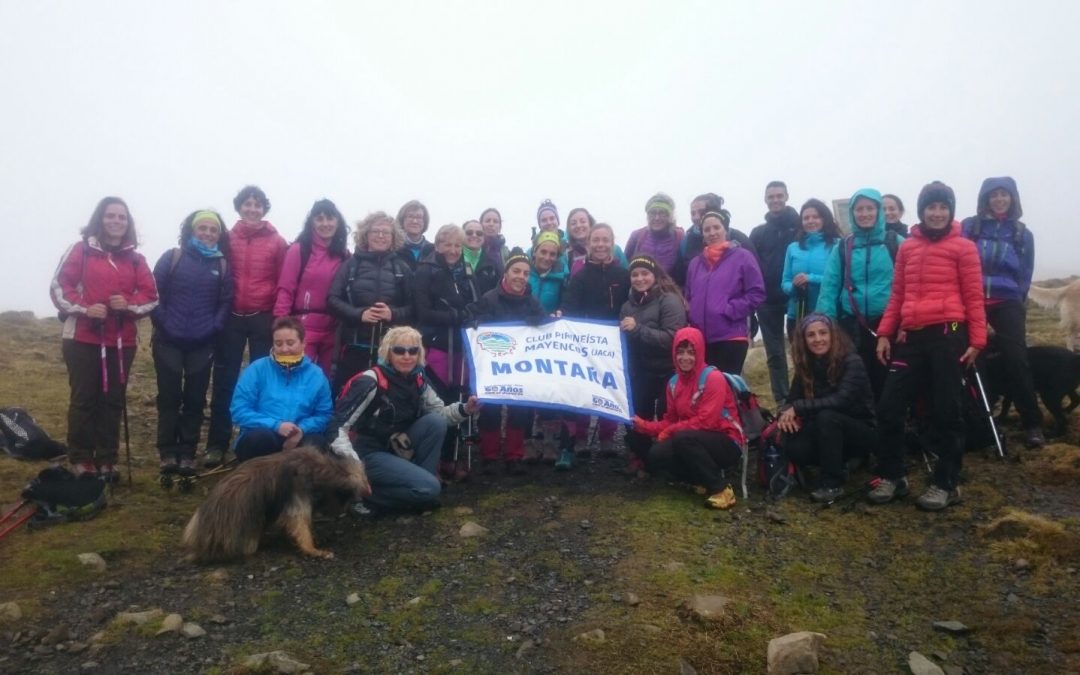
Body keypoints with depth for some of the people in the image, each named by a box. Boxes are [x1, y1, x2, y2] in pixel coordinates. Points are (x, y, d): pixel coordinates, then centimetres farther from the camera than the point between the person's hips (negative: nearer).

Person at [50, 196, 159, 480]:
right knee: (84, 399, 1)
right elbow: (59, 286, -3)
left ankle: (106, 460, 15)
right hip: (83, 338, -3)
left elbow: (151, 295, 7)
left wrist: (128, 304, -12)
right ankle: (81, 460, 11)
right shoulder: (81, 250, 0)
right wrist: (84, 308, -16)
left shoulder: (135, 258, 8)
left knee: (113, 400, 6)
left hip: (122, 341, 3)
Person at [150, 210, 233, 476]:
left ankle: (188, 454, 14)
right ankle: (168, 453, 12)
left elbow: (226, 301, 4)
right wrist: (162, 323, -7)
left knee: (195, 400, 6)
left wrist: (215, 327, -6)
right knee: (169, 399, 4)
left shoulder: (222, 265, 4)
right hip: (168, 342, -1)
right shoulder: (172, 257, 0)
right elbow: (154, 293, -1)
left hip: (202, 345, 1)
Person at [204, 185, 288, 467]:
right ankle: (217, 445, 12)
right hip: (231, 317, 1)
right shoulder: (227, 239, 4)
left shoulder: (277, 242, 0)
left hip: (263, 318, -1)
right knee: (225, 380, 5)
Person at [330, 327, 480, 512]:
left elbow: (439, 412, 5)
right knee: (430, 489, -21)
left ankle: (418, 482, -4)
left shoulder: (417, 380, -1)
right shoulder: (371, 382, -21)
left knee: (436, 422, -15)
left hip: (396, 446, 7)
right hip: (369, 453, -7)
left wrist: (465, 409, -16)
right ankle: (365, 492, -6)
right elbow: (337, 426, -22)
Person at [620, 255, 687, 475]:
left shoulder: (669, 300, -10)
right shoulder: (629, 304, 13)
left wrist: (638, 329, -25)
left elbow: (672, 338, -22)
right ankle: (640, 457, 24)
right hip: (639, 373, 6)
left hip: (666, 373, -6)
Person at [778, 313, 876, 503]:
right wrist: (786, 414, -28)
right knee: (793, 447, -25)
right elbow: (792, 400, -4)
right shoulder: (805, 366, -2)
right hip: (829, 434, 5)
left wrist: (798, 408, -33)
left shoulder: (852, 362, -18)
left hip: (863, 432, -4)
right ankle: (838, 464, 5)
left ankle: (833, 484, -21)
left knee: (827, 416, -35)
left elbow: (842, 400, -32)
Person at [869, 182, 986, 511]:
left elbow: (973, 296, 0)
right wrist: (885, 333, 7)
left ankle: (946, 483, 17)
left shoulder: (963, 247, 2)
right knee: (889, 407, 2)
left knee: (945, 411, 3)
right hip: (911, 337, 4)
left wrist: (977, 339, -6)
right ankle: (892, 476, 18)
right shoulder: (907, 247, 13)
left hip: (948, 335, -4)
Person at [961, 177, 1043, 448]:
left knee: (1016, 359, -9)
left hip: (1006, 303, 1)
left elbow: (1025, 276, 14)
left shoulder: (1023, 234, 11)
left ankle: (1032, 424, -1)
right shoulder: (968, 227, 4)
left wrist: (1016, 303, 7)